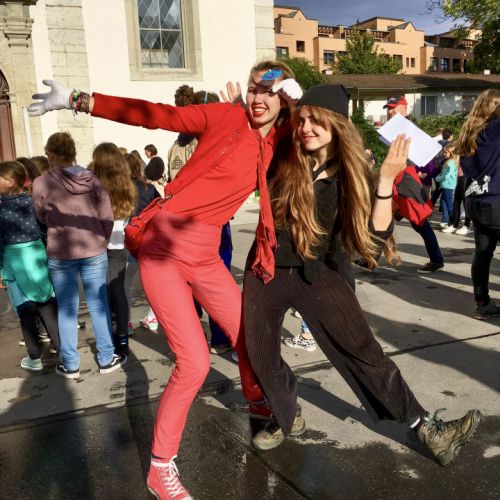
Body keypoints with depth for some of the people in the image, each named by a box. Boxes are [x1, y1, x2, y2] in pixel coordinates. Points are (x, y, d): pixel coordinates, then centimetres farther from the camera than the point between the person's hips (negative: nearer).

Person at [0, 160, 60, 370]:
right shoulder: (34, 202, 0)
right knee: (48, 306, 13)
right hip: (38, 257, 4)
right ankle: (61, 350, 21)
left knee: (26, 311, 6)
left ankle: (35, 358, 16)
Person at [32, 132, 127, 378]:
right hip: (94, 251, 1)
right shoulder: (92, 179, -2)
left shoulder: (42, 183, -7)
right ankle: (106, 359, 19)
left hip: (59, 255, -1)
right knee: (99, 306, 10)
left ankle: (70, 365, 19)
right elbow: (107, 217, -1)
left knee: (66, 310, 10)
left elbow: (41, 218, 7)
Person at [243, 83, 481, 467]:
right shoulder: (284, 161, -6)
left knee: (363, 352, -2)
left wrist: (386, 181, -25)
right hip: (268, 269, 2)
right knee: (259, 354, 6)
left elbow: (378, 232, -14)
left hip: (318, 274, -1)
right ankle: (288, 418, 33)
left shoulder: (352, 172, -7)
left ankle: (426, 428, 12)